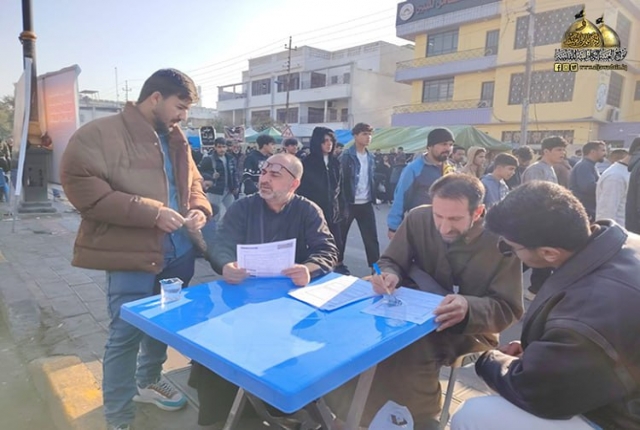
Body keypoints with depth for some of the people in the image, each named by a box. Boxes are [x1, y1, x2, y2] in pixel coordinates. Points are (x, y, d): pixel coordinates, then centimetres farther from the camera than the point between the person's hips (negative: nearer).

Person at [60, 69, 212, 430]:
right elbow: (83, 189, -19)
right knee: (126, 335, 3)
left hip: (178, 252, 7)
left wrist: (199, 208, -3)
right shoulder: (98, 135, -11)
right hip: (133, 255, -7)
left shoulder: (176, 140, 11)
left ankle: (148, 382, 46)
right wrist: (152, 212, -22)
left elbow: (193, 181, 20)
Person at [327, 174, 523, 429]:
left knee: (412, 351, -33)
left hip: (469, 329, -3)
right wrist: (390, 275, -23)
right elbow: (390, 262, 2)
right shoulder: (418, 218, -9)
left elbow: (509, 309, -12)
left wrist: (469, 308, -34)